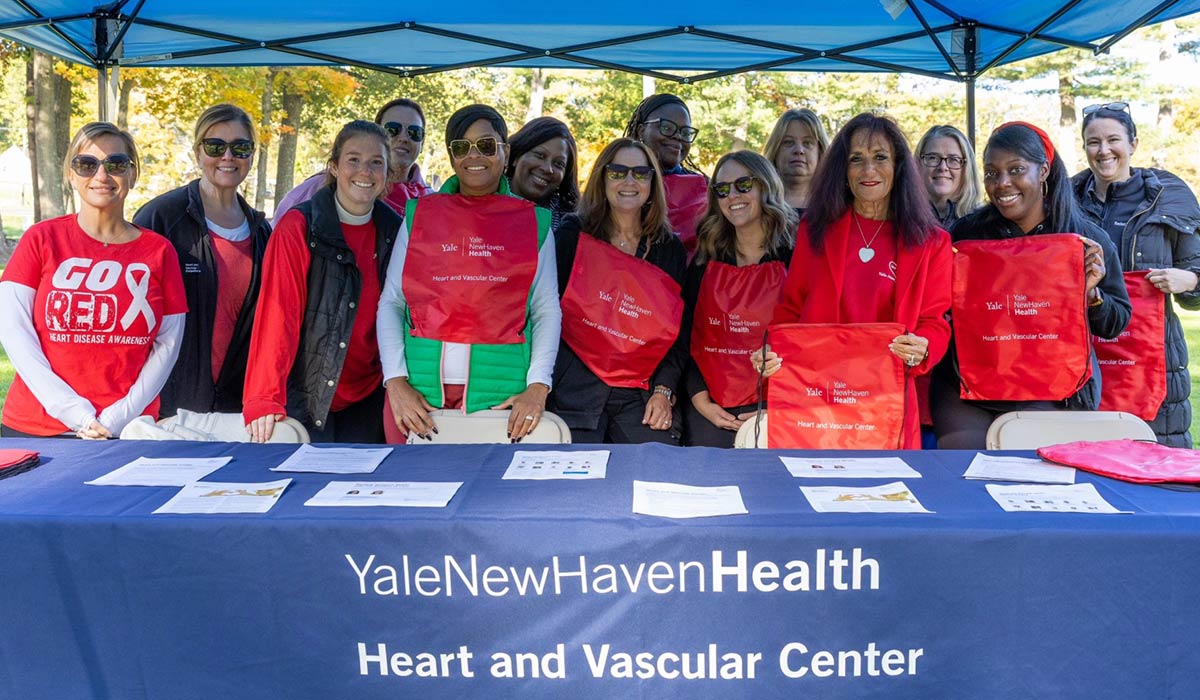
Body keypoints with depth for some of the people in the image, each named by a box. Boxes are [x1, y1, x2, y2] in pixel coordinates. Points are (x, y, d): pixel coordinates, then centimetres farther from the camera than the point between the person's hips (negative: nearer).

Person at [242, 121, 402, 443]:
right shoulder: (298, 226, -8)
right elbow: (277, 313, -14)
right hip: (305, 395, -3)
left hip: (369, 399, 4)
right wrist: (265, 397, -21)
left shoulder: (394, 231, 3)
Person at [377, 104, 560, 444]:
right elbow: (391, 302, 7)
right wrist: (395, 381, -5)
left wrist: (538, 387, -8)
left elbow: (547, 310, 4)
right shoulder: (420, 214, 10)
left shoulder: (533, 222, 8)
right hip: (419, 392, 1)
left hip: (502, 396, -1)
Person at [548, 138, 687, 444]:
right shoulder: (573, 234, 3)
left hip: (640, 394, 3)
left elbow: (679, 331, 11)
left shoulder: (670, 250, 11)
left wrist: (663, 390, -1)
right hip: (576, 388, -2)